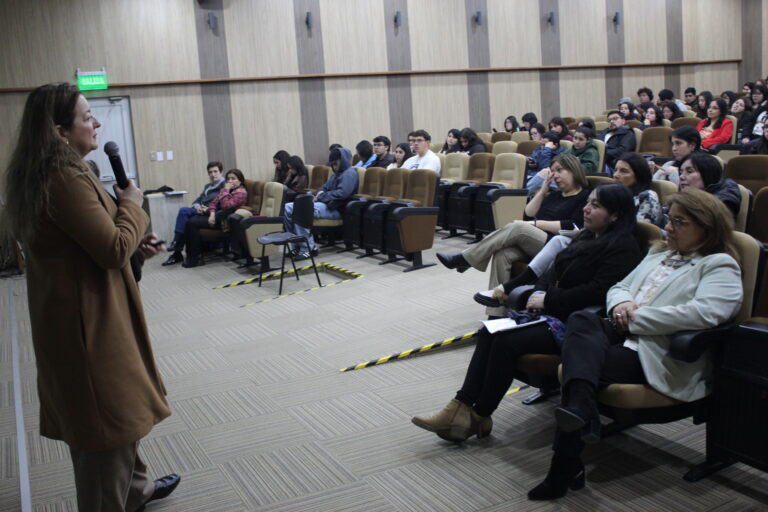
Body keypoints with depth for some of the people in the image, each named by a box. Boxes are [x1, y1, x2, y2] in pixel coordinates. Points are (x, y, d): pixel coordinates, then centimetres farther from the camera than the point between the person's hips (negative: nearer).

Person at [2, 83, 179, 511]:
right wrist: (132, 206, -8)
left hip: (68, 313, 10)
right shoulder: (67, 178, -23)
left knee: (115, 408, 24)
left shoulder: (43, 174, 8)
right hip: (88, 318, -10)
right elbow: (113, 249, -24)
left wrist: (134, 247, 6)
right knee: (109, 418, 4)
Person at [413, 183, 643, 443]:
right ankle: (462, 408, -13)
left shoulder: (623, 247, -10)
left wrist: (549, 300, -17)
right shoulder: (586, 237, 18)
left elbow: (598, 291, -22)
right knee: (488, 333, -8)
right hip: (552, 312, 10)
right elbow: (555, 272, 21)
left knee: (507, 341, -24)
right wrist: (539, 292, -1)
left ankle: (479, 417, -9)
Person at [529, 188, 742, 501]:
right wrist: (621, 303, -1)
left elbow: (703, 313, -20)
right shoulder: (660, 254, 26)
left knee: (577, 360, -25)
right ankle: (582, 412, -45)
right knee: (582, 320, -25)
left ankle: (564, 471, -24)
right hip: (624, 335, 7)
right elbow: (619, 287, 27)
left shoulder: (720, 266, -1)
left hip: (659, 355, -7)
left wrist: (636, 318, -16)